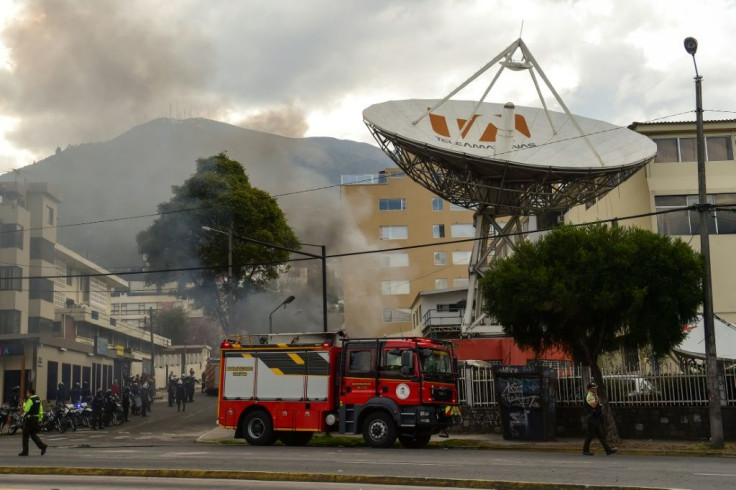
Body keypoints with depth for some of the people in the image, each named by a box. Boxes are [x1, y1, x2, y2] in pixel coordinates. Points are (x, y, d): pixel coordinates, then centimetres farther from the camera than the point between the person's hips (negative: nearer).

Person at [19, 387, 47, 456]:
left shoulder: (30, 400, -14)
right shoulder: (38, 399, 12)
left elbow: (26, 409, -19)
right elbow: (41, 410, 15)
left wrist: (24, 404, 0)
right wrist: (40, 419, 18)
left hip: (30, 419, -8)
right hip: (36, 419, 8)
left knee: (25, 435, 2)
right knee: (33, 434, 16)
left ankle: (25, 451, 5)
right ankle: (43, 446, 1)